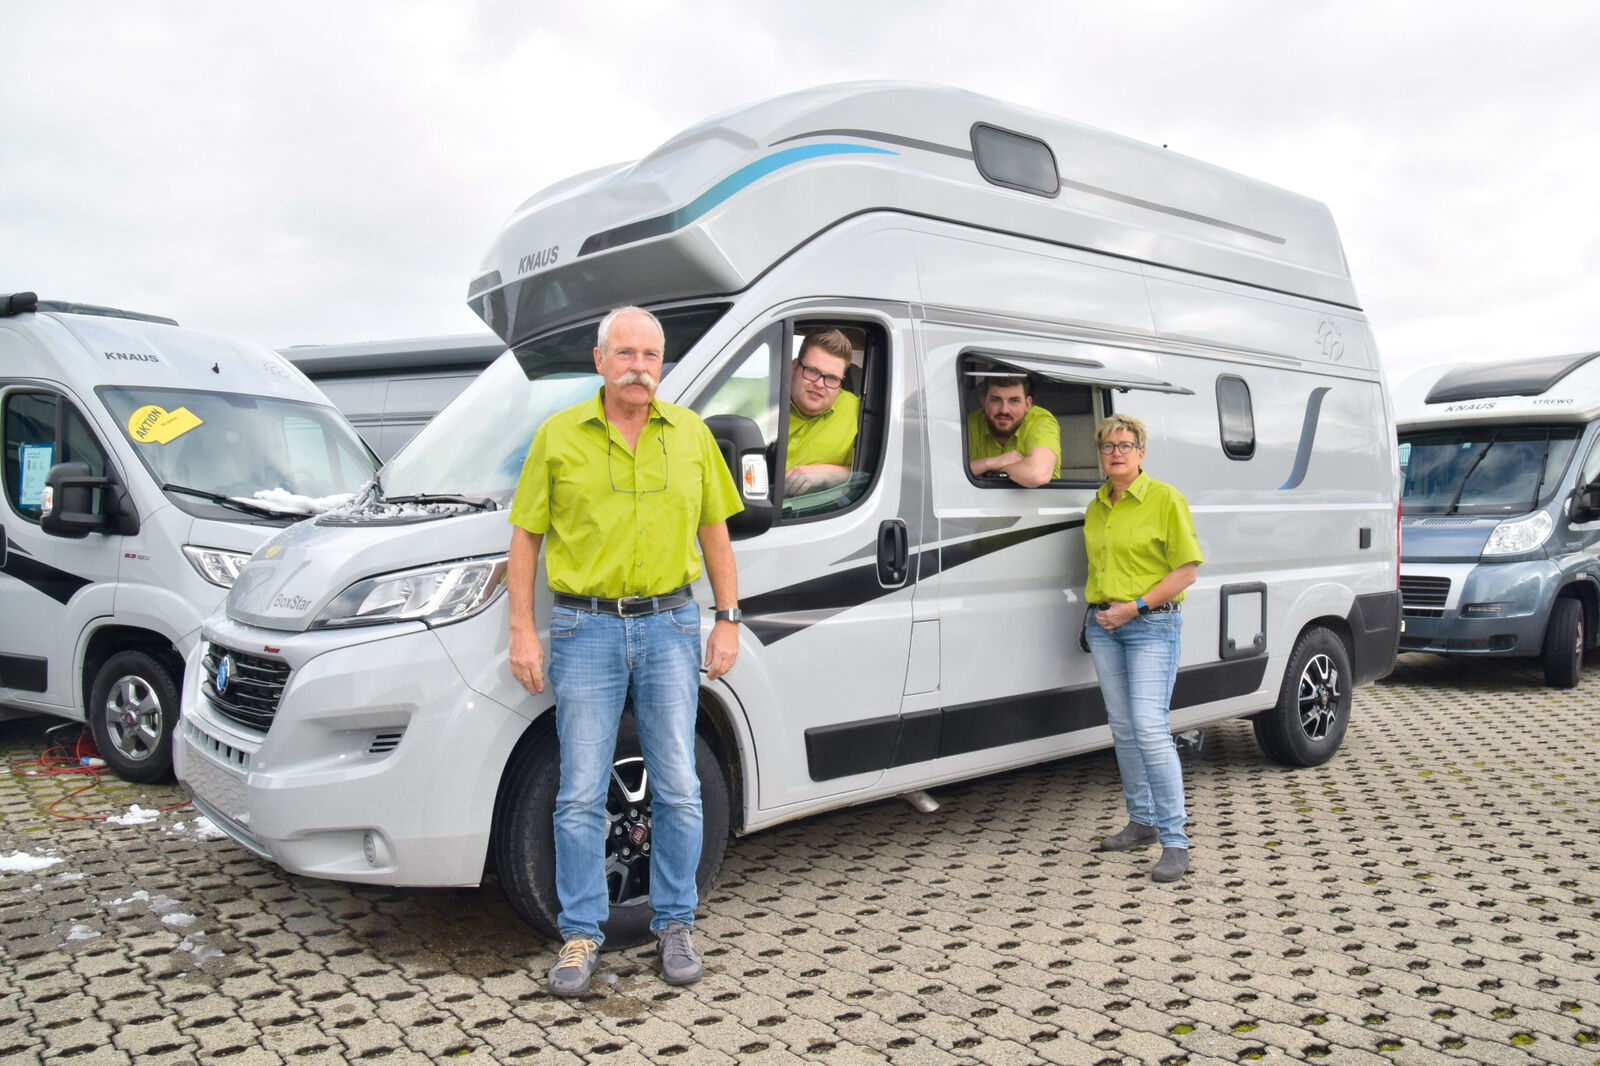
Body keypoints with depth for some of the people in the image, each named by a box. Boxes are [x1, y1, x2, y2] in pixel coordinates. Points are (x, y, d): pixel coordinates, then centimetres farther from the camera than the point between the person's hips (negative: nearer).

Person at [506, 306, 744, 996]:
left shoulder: (690, 433, 7)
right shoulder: (559, 436, 2)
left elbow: (714, 530, 12)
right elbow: (525, 537, 3)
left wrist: (728, 620, 6)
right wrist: (522, 631, -3)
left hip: (669, 626, 2)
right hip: (585, 630, -1)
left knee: (678, 789, 6)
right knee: (581, 794, 3)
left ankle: (674, 924, 23)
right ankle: (581, 933, 18)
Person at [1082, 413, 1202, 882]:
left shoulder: (1165, 499, -7)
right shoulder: (1096, 506, 13)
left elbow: (1186, 570, -9)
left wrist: (1134, 606, -16)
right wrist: (1099, 606, 8)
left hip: (1152, 623, -7)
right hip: (1102, 626, 7)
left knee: (1150, 728, -14)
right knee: (1122, 728, 11)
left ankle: (1175, 840, -8)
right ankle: (1141, 821, 25)